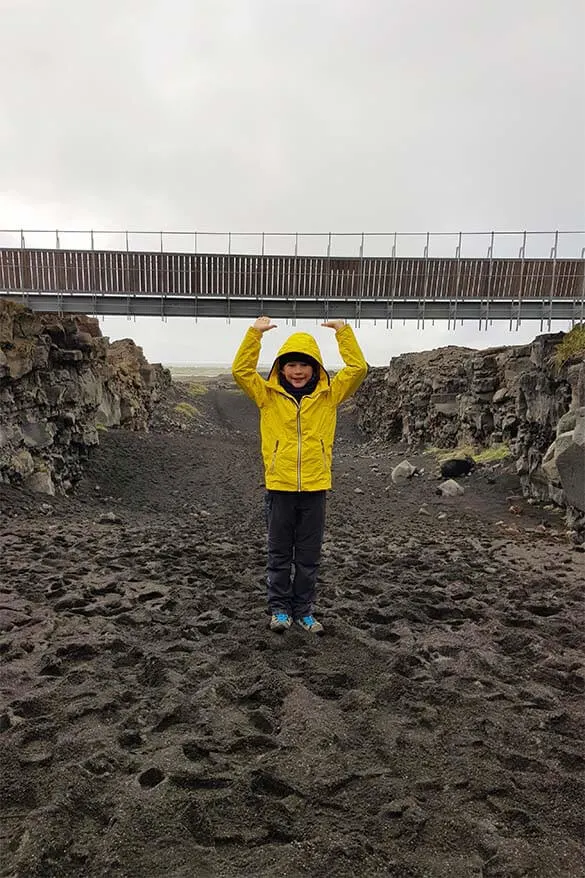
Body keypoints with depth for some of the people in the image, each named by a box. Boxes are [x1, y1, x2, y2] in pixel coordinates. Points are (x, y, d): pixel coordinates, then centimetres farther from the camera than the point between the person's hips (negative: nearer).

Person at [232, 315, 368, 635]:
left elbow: (358, 369, -2)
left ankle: (303, 610, 27)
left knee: (308, 557, 12)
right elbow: (241, 370, -6)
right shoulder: (268, 395, 1)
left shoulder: (328, 395, 4)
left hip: (314, 488, 1)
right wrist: (255, 333, -13)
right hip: (279, 487, -1)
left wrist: (343, 331, -7)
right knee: (279, 554, 11)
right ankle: (280, 608, 27)